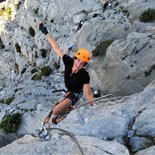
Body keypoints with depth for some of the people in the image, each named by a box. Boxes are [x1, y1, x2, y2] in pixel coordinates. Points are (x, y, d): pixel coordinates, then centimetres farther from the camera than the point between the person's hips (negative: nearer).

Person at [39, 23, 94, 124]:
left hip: (75, 94, -5)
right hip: (67, 90, 5)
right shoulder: (69, 61, -28)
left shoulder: (84, 76, -37)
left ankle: (54, 117, 16)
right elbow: (57, 48, -23)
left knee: (56, 111, -17)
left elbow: (88, 93, -28)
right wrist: (46, 33, -21)